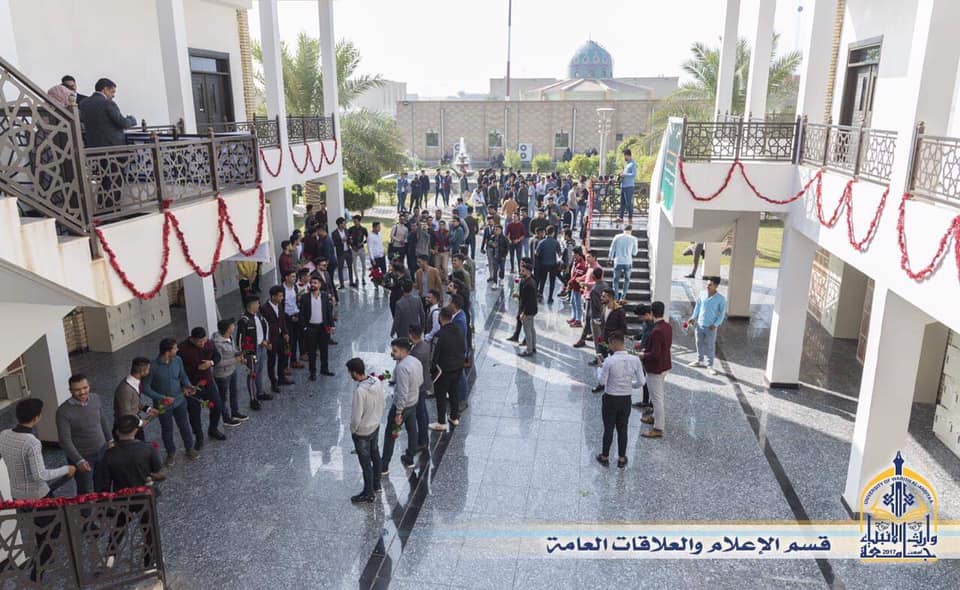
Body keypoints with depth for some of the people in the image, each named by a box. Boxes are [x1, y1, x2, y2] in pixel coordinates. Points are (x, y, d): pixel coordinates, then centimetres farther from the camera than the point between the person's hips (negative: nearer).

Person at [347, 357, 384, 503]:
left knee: (366, 463, 11)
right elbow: (381, 404, 3)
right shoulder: (376, 381, -11)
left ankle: (369, 494, 28)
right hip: (376, 426, 8)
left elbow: (356, 417, -26)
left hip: (362, 432, -8)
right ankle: (376, 485, 44)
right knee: (375, 455, 25)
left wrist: (353, 430, -7)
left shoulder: (360, 391, -34)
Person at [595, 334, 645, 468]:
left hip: (610, 399, -3)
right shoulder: (635, 360, -11)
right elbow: (641, 381, -7)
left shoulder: (609, 361, -22)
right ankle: (621, 459, 29)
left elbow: (602, 381, -14)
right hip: (626, 400, 3)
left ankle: (605, 457, 29)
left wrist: (599, 368, 4)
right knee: (622, 429, 18)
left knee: (608, 429, 14)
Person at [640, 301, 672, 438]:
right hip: (665, 365, 9)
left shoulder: (656, 331, -28)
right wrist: (647, 349, 12)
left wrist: (644, 355, -10)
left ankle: (658, 429, 6)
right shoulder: (667, 326, 0)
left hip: (655, 368, -9)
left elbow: (655, 354, -28)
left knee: (657, 397, -1)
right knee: (658, 395, 25)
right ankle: (656, 417, 43)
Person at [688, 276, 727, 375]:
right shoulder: (702, 294, -2)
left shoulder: (721, 299, -12)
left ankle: (710, 365, 15)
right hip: (699, 324, 4)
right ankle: (699, 361, 33)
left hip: (711, 327, -4)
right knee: (699, 343, 16)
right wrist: (693, 317, 1)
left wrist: (715, 324, -17)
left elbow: (722, 313, -8)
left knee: (710, 346, 4)